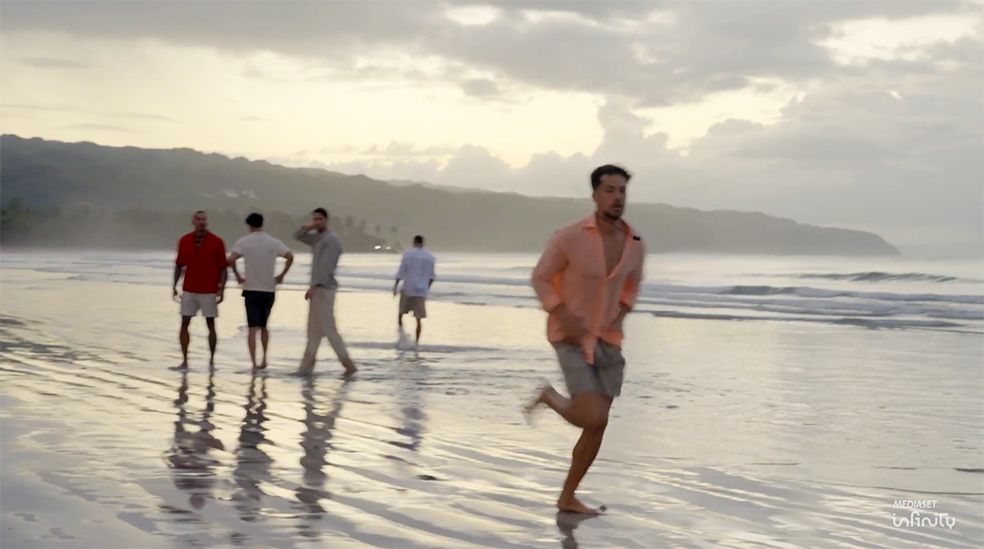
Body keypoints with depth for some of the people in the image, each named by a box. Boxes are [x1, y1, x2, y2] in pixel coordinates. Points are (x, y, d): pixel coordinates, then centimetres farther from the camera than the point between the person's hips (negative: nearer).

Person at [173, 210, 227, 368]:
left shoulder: (217, 242, -5)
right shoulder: (184, 241, 2)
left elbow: (223, 268, -3)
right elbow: (179, 265, 10)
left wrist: (221, 289, -10)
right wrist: (174, 286, 5)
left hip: (209, 291, -2)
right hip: (189, 291, 2)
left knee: (211, 325, 2)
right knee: (184, 324, -2)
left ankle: (212, 360, 11)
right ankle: (184, 360, 3)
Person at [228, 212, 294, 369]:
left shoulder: (243, 242, -4)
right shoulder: (273, 242, 3)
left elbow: (231, 259, -18)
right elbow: (290, 256, -8)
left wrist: (237, 276, -4)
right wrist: (282, 275, 1)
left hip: (251, 290, -2)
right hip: (269, 290, 2)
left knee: (253, 328, -1)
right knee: (263, 326, 18)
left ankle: (254, 362, -8)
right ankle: (264, 359, 18)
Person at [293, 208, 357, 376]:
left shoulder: (332, 240, -13)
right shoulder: (316, 238, 16)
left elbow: (326, 266, -22)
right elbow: (297, 236, 23)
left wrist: (313, 286, -28)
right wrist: (308, 227, 3)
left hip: (324, 289, -10)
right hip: (318, 289, 10)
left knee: (328, 329, -11)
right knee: (314, 329, 10)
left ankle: (348, 364, -9)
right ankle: (306, 367, 12)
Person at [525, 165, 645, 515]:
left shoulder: (634, 244, -2)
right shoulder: (569, 237, -17)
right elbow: (540, 278, -5)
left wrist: (619, 315, 2)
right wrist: (563, 316, -18)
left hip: (607, 340, 5)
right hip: (570, 338, -5)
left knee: (597, 427, 5)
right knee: (594, 420, -18)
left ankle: (567, 497, 24)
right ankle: (550, 397, 15)